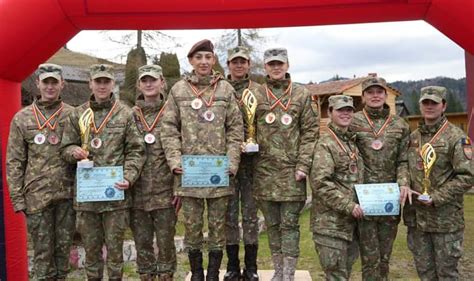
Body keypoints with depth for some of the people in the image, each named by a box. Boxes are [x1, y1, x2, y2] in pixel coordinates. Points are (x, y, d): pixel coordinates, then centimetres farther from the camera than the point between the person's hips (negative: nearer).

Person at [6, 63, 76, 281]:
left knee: (64, 247, 11)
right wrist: (17, 198, -1)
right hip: (37, 195, 0)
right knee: (42, 250, 7)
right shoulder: (22, 118, 5)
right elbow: (14, 162, 4)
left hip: (67, 194, 1)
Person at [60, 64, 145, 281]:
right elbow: (65, 147, 11)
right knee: (91, 246, 12)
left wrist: (129, 177, -14)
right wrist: (74, 151, -12)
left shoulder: (125, 114, 2)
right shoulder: (77, 115, 7)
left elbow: (135, 151, 0)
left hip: (116, 192, -2)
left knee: (115, 246, 6)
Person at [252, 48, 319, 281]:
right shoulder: (256, 96, 7)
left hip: (291, 170, -2)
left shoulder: (301, 94, 4)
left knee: (289, 224, 1)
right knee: (272, 224, 11)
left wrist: (303, 166, -7)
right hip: (265, 170, 2)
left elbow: (310, 132, 0)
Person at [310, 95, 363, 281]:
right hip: (331, 223, -8)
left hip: (350, 222, 8)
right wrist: (349, 205, -21)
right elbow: (320, 183, -22)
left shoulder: (352, 142, 14)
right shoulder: (326, 143, -12)